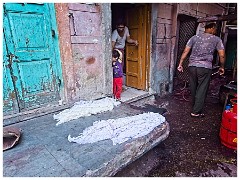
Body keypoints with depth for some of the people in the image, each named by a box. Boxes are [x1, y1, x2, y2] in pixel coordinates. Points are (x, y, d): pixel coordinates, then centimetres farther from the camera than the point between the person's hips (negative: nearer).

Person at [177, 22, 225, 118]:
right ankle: (196, 111, 9)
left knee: (193, 88, 16)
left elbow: (185, 51, 4)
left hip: (192, 66, 3)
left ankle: (195, 107, 34)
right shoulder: (217, 39, 6)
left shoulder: (194, 37, 11)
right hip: (205, 67, -3)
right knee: (202, 90, 5)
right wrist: (222, 67, 17)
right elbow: (222, 55, 3)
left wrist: (180, 64, 7)